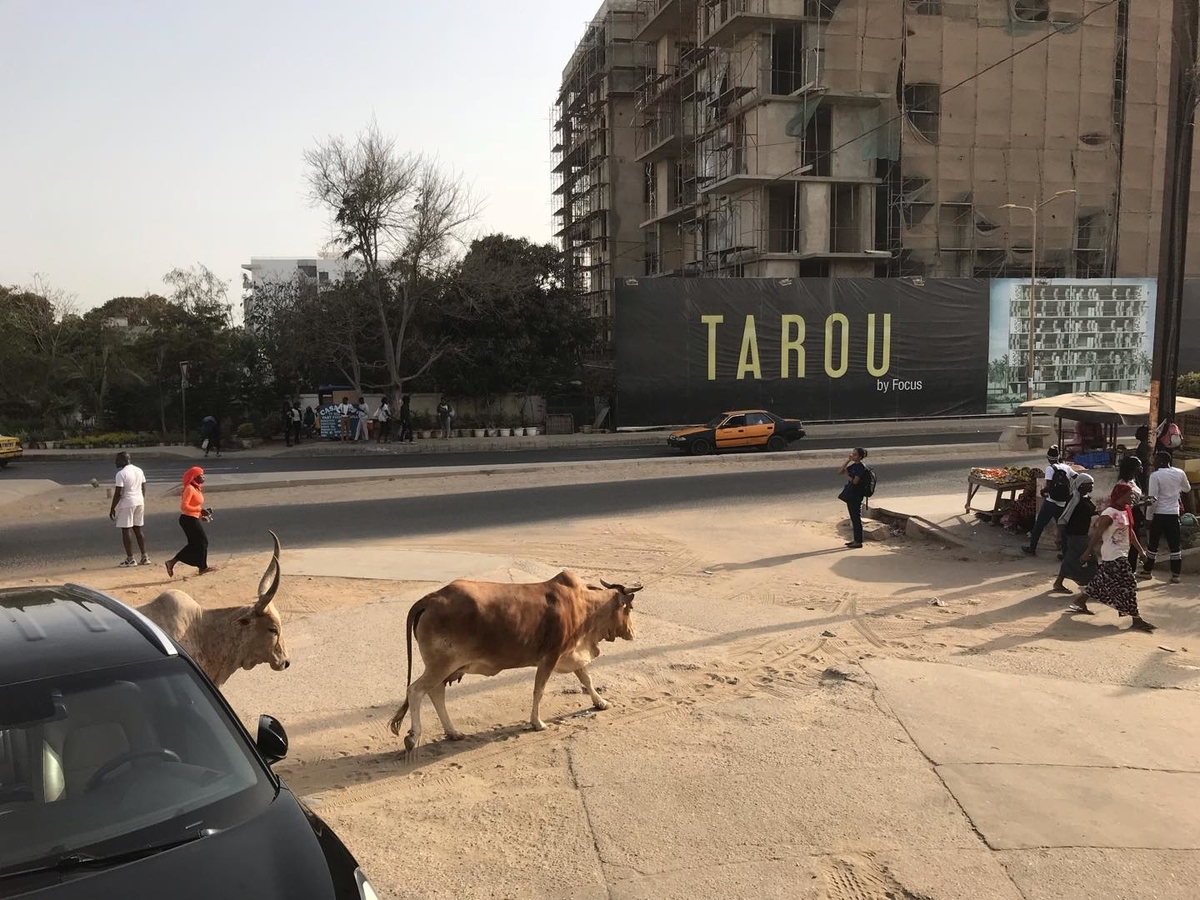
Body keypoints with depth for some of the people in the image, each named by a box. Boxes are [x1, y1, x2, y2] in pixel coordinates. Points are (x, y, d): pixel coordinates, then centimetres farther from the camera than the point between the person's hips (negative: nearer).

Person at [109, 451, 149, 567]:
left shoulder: (121, 474, -14)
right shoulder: (139, 470, 10)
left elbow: (118, 493, -16)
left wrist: (112, 508, -9)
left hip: (126, 504, -7)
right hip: (139, 502, 7)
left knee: (126, 530, 0)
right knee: (138, 529, 13)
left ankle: (130, 559, 0)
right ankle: (144, 557, 12)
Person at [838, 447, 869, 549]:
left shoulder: (861, 468, -14)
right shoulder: (853, 466, 11)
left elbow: (855, 481, -22)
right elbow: (840, 471, 7)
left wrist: (847, 475, -5)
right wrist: (848, 460, 1)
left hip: (856, 496, -9)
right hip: (850, 495, 9)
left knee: (856, 518, -4)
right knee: (853, 518, 14)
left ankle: (859, 542, 1)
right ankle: (856, 539, 22)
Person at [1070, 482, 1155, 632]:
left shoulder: (1125, 511, 9)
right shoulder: (1109, 513, -18)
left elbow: (1130, 532, 18)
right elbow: (1097, 533, -18)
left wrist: (1140, 549, 17)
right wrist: (1088, 552, -16)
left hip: (1120, 554, 10)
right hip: (1112, 556, -10)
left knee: (1101, 581, 17)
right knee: (1128, 585, -9)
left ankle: (1080, 603, 31)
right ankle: (1136, 620, -5)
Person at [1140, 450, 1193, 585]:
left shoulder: (1155, 475, -13)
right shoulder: (1179, 473, 0)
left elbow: (1153, 499, -15)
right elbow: (1187, 490, 19)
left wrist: (1149, 516, -8)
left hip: (1159, 514, -3)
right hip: (1174, 514, 3)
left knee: (1153, 544, 9)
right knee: (1175, 545, 7)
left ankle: (1147, 571, 19)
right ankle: (1175, 575, 9)